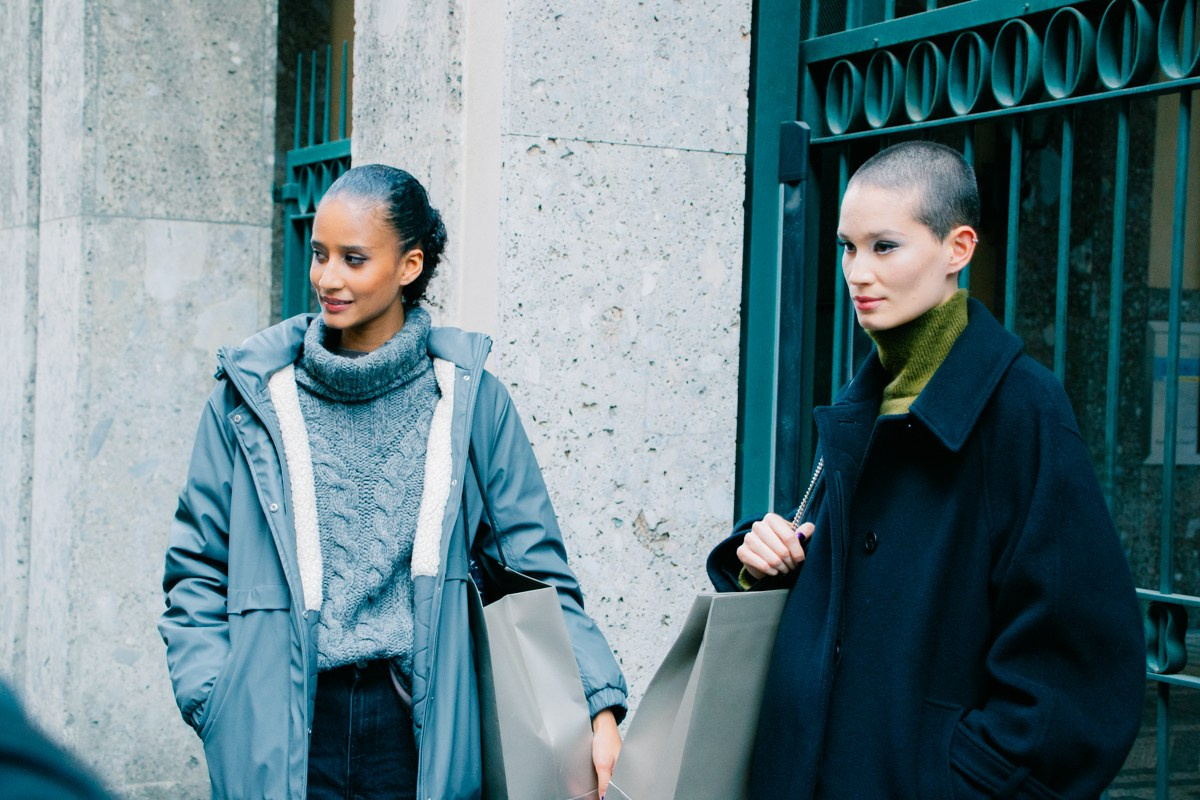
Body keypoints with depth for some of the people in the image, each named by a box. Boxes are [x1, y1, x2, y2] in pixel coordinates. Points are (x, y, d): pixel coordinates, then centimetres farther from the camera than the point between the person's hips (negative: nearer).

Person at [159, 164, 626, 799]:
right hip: (283, 736, 0)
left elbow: (534, 568, 3)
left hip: (421, 731, 0)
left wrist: (599, 705, -7)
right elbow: (196, 572, 8)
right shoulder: (252, 395, 4)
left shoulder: (469, 399, 2)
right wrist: (214, 702, -5)